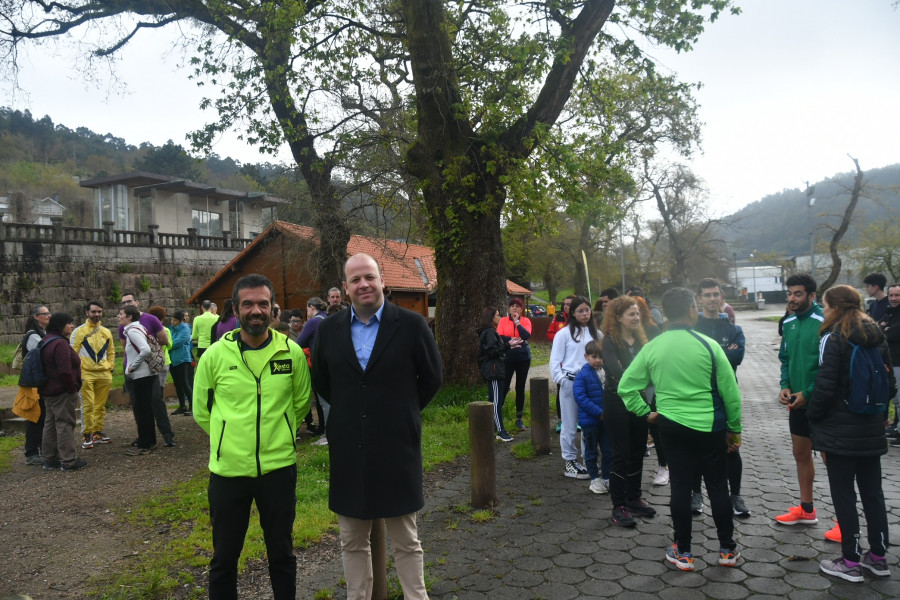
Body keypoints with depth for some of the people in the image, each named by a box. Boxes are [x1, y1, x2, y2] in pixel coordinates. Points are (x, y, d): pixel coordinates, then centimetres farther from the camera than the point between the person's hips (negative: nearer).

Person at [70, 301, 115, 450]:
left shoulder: (106, 332, 13)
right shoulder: (79, 331, -1)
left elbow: (111, 351, 20)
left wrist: (111, 367, 11)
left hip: (104, 374, 4)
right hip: (86, 374, -4)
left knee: (101, 405, 10)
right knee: (87, 405, -5)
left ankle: (98, 432, 20)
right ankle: (87, 435, 2)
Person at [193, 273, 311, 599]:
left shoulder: (292, 352, -5)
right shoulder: (215, 355, -6)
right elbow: (201, 411, 6)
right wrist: (232, 437, 8)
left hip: (279, 468, 0)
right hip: (228, 469, 0)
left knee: (282, 552, 17)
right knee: (224, 556, 17)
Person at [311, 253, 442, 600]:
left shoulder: (411, 325, -7)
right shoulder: (329, 329, 1)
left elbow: (431, 378, 3)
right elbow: (321, 381, 16)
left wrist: (402, 412, 6)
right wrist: (347, 412, 11)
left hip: (397, 447, -3)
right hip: (347, 450, 3)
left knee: (406, 542, 11)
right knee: (352, 542, 16)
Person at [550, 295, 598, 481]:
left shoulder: (596, 334, 11)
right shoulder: (564, 334, 0)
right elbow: (554, 362, -1)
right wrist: (562, 380, -10)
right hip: (570, 383, -3)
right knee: (570, 427, 3)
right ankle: (569, 462, 14)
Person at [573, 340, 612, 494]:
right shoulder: (583, 375, -13)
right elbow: (580, 397, -17)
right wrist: (599, 412, -21)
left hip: (606, 420, 4)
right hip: (589, 420, -4)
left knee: (608, 451, 12)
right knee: (591, 451, 9)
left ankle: (606, 478, 27)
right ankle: (595, 479, 22)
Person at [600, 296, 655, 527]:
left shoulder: (640, 340, 9)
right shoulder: (610, 342, -11)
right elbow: (617, 372, -24)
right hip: (617, 402, -6)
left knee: (637, 452, 13)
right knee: (621, 454, -2)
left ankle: (634, 499, 27)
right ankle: (618, 507, 7)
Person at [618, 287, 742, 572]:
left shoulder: (652, 348, -5)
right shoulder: (708, 345, -12)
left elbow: (626, 387, -3)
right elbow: (730, 391, -5)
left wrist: (646, 413, 5)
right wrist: (735, 428, 6)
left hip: (671, 427, 2)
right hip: (709, 427, -2)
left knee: (680, 487, 11)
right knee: (717, 486, 14)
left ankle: (682, 552, 22)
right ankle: (727, 549, 28)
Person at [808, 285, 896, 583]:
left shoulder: (834, 338, -14)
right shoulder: (877, 337, 9)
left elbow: (825, 385, -18)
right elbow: (890, 383, 14)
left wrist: (812, 416, -4)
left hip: (840, 430, -7)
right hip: (872, 429, 7)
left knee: (843, 494, 2)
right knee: (872, 492, 15)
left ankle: (850, 561, 9)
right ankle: (878, 556, 25)